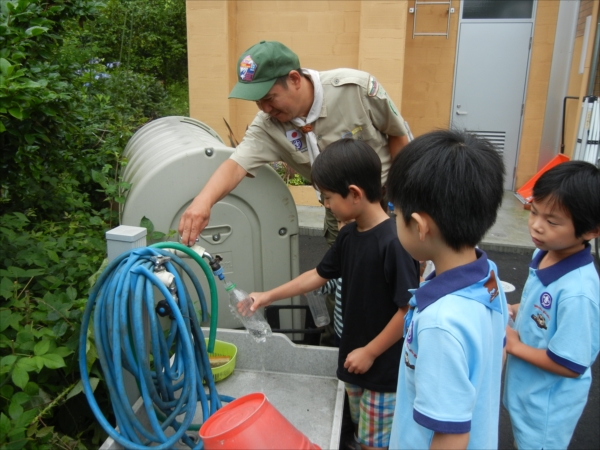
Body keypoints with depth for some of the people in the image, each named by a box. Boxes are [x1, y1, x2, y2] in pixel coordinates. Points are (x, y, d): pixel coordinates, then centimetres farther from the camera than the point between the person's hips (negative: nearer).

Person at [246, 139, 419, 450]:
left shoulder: (394, 242, -27)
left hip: (385, 368, -7)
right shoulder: (349, 235, -1)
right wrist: (269, 296, 12)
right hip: (355, 359, 8)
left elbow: (409, 310, -24)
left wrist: (371, 352, -16)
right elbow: (319, 275, 11)